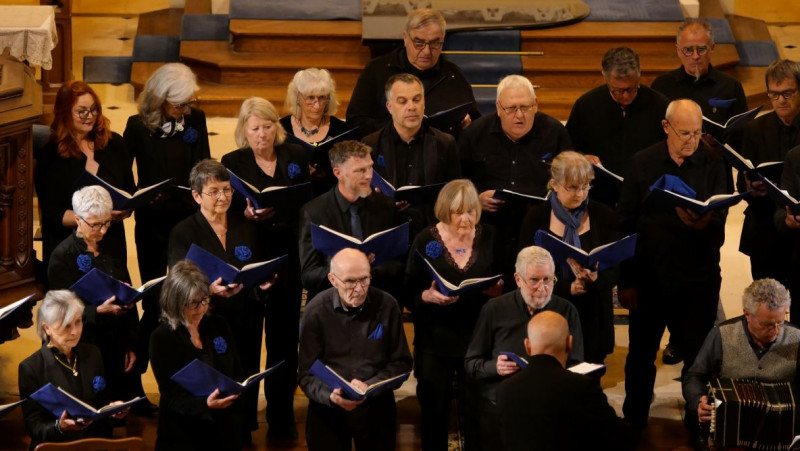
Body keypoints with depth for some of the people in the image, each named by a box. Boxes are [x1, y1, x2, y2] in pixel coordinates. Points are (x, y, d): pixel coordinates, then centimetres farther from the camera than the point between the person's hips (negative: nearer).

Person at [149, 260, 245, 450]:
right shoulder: (162, 338, -12)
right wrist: (205, 405, -32)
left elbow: (239, 374, 8)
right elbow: (173, 399, -15)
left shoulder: (219, 326, 2)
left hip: (227, 430, 4)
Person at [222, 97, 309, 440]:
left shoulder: (296, 157, 6)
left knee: (285, 338, 5)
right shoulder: (232, 163, 3)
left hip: (287, 257, 1)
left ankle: (281, 418, 15)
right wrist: (247, 215, -21)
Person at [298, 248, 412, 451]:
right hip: (328, 407, -1)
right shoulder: (316, 311, -6)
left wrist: (369, 386, -14)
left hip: (376, 406, 1)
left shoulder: (386, 305, -5)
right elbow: (307, 374, -6)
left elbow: (402, 362, 2)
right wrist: (330, 396, -25)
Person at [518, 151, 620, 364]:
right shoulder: (536, 218, 0)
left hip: (592, 317, 1)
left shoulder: (605, 216, 3)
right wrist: (568, 288, -17)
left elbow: (614, 271, 0)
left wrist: (595, 278, -22)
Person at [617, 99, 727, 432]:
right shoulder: (642, 163, 0)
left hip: (698, 280, -1)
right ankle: (633, 423, 29)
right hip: (649, 278, 1)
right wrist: (626, 280, -2)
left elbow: (719, 221, -6)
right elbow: (626, 223, 1)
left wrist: (704, 224, -31)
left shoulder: (714, 165, -1)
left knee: (699, 356, 3)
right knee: (641, 355, 12)